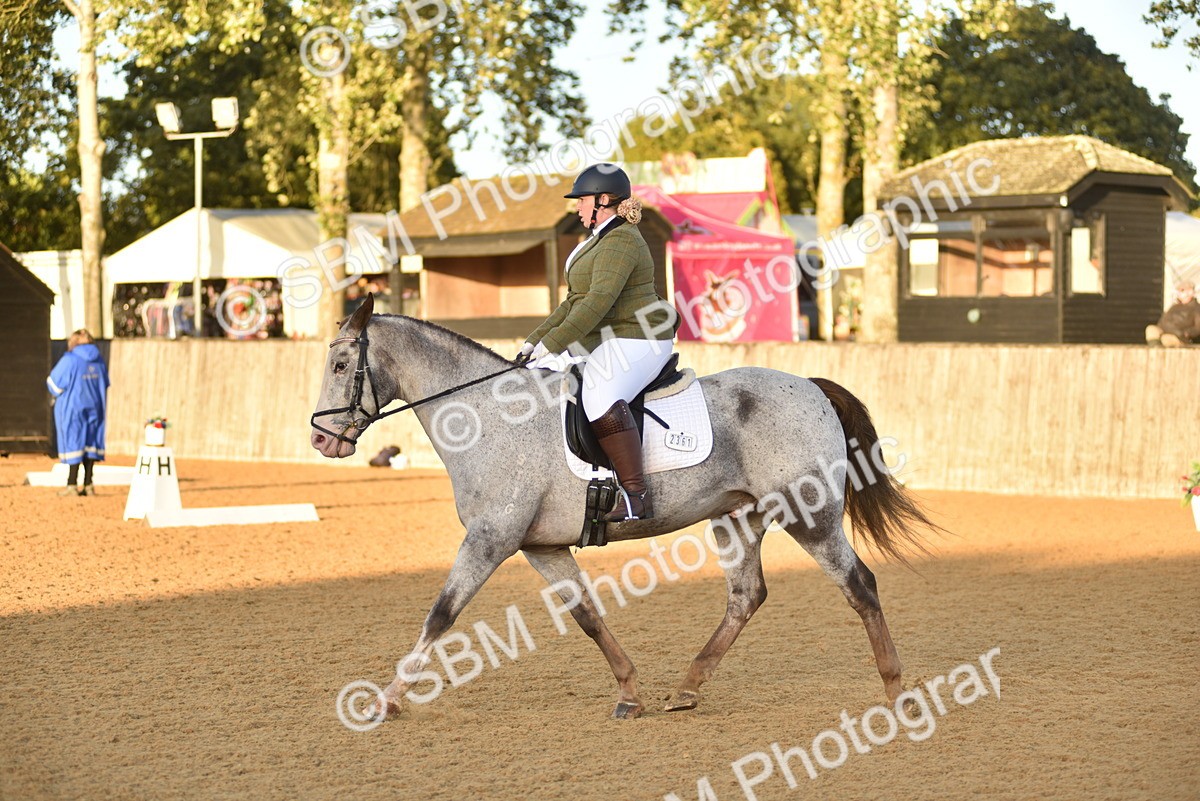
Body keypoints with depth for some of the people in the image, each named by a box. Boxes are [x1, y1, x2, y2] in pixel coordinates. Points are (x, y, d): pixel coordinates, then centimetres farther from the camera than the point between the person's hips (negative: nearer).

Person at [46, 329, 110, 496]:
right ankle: (88, 485, 5)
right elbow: (104, 386, 14)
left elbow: (54, 384, -7)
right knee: (90, 443, 7)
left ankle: (72, 484, -1)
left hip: (72, 408, -5)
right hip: (94, 407, 5)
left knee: (73, 443, -1)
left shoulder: (70, 360, -12)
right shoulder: (99, 361, 6)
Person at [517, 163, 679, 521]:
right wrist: (534, 341, 14)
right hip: (601, 343, 12)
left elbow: (599, 300, -26)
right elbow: (574, 303, 23)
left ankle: (636, 496, -38)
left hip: (636, 340, -12)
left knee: (600, 398, -36)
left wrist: (551, 344, -27)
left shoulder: (620, 242, -15)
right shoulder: (599, 241, 19)